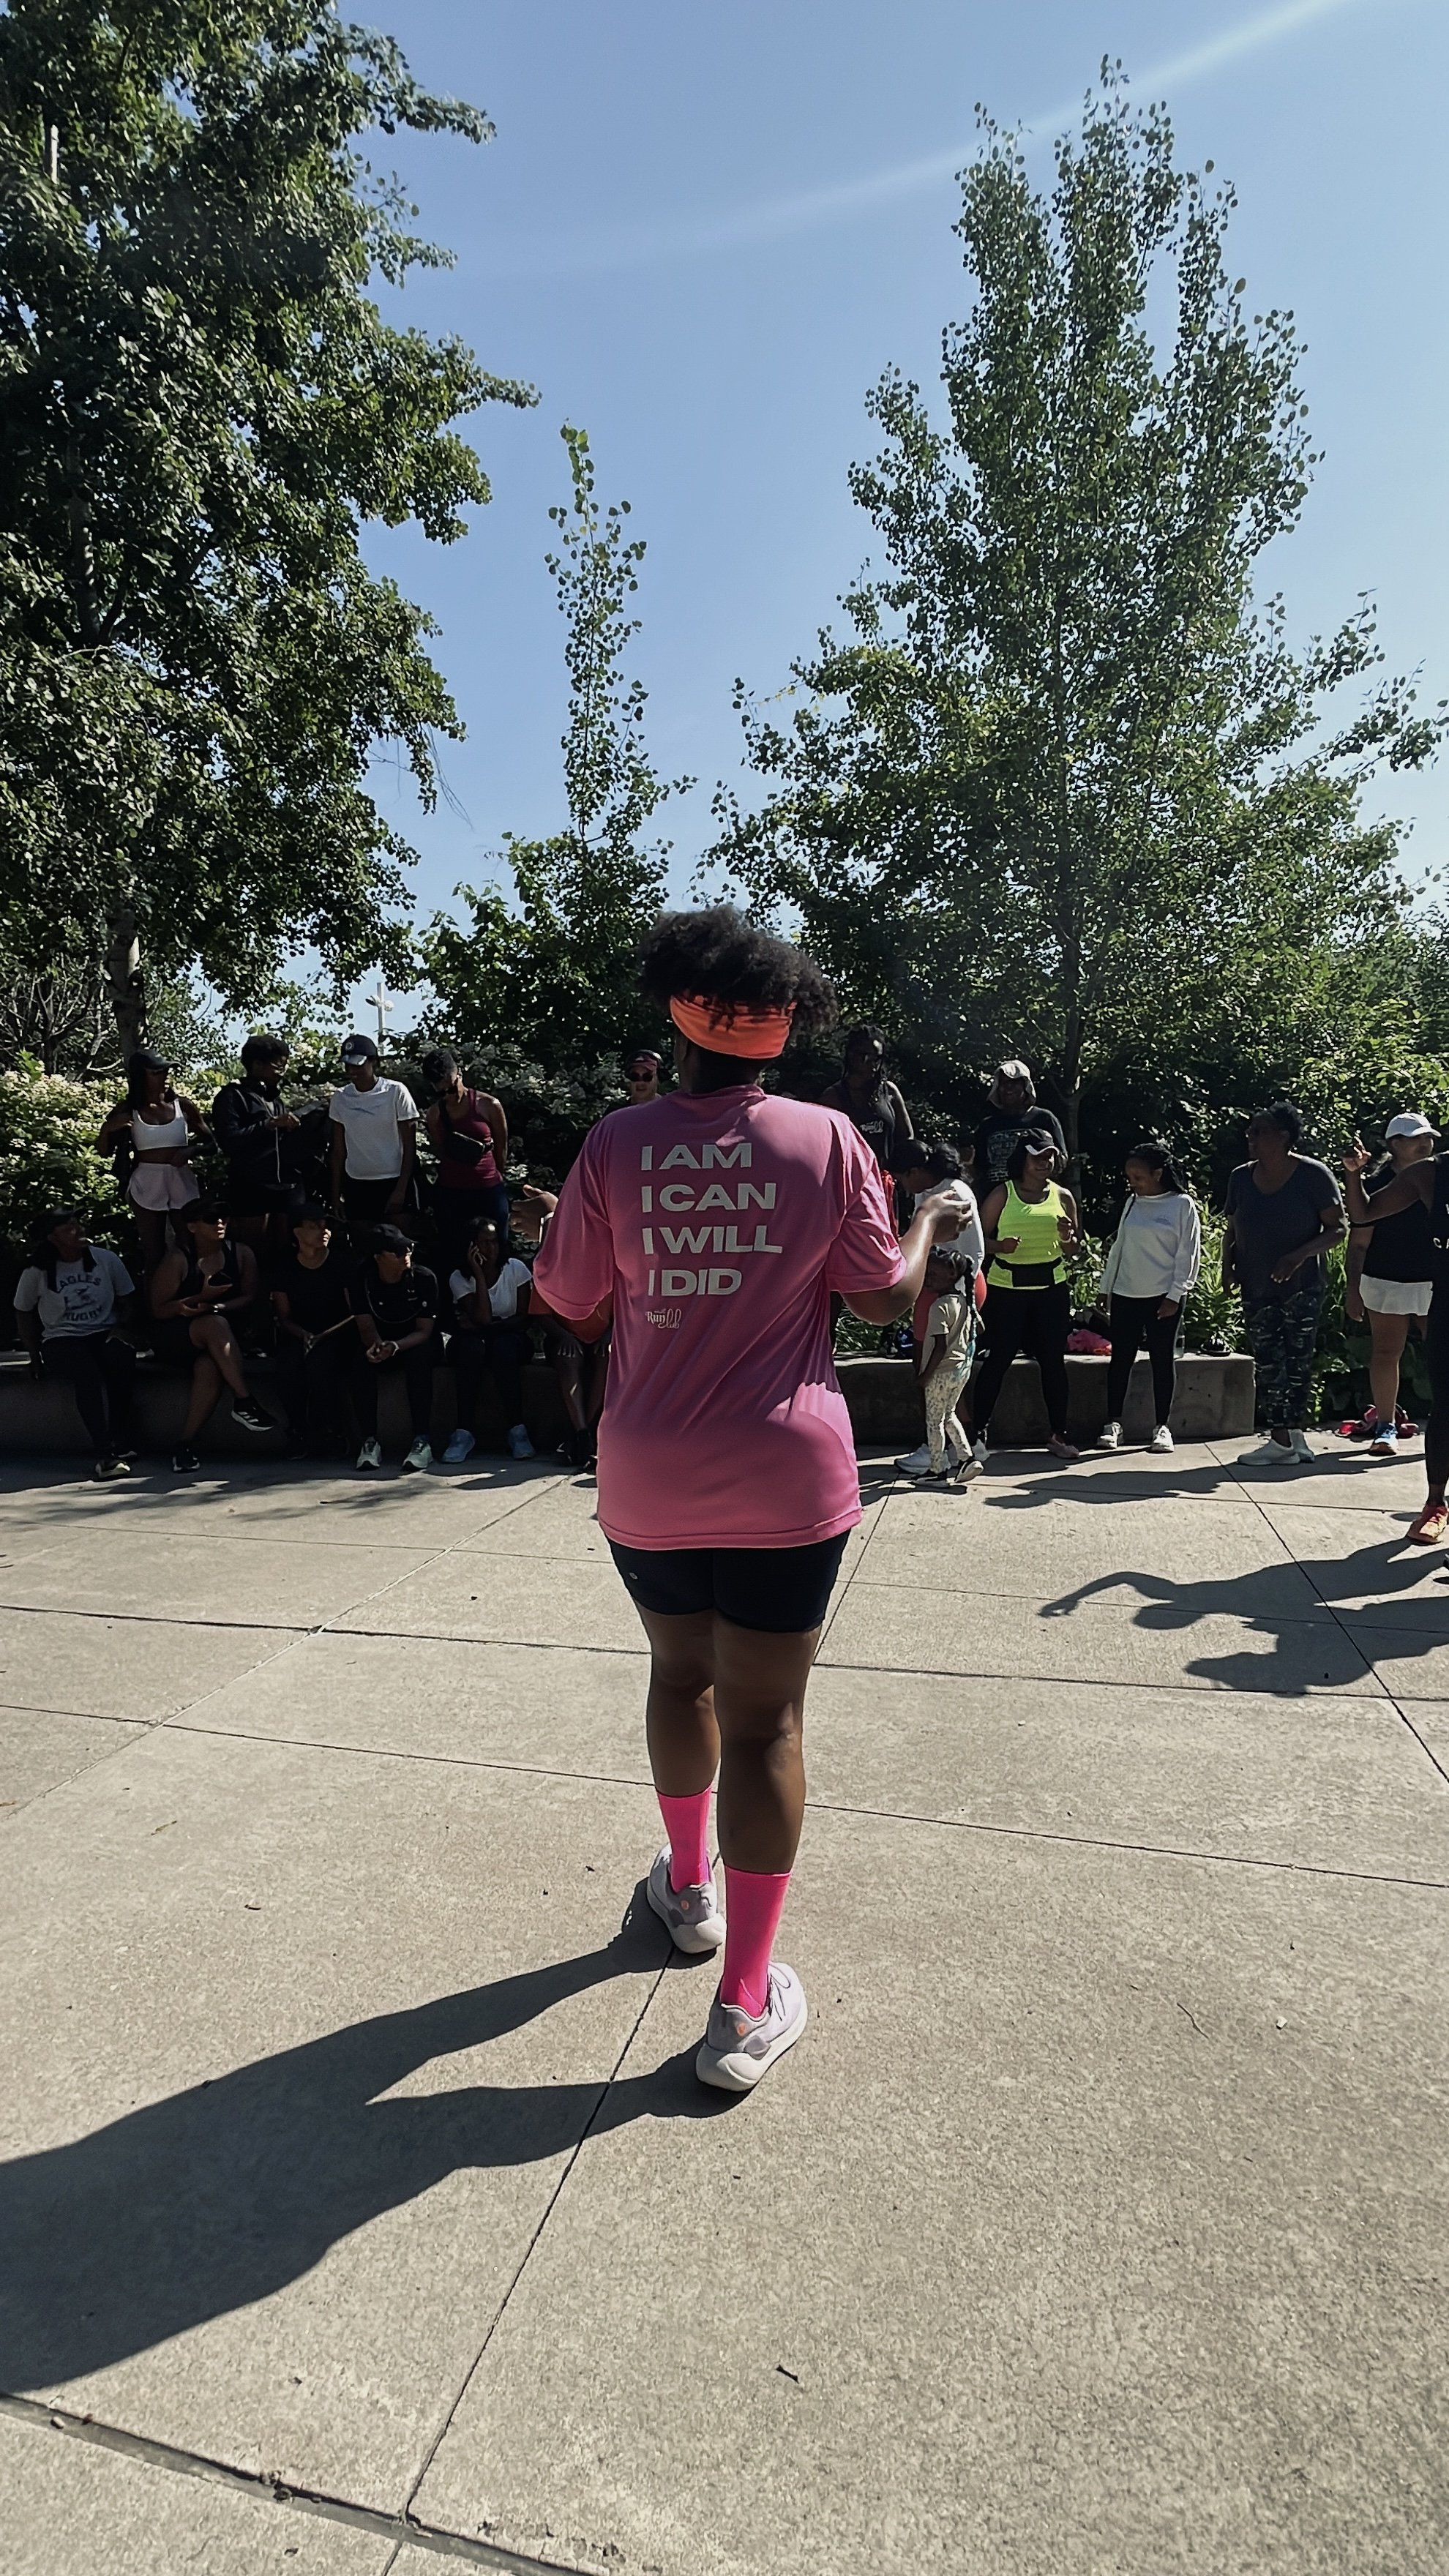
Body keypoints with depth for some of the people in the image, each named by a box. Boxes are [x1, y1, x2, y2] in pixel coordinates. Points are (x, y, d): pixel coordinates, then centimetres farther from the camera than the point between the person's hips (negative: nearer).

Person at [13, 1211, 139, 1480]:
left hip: (104, 1334, 2)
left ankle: (120, 1443, -27)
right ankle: (105, 1454, -41)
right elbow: (23, 1313, 13)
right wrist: (35, 1356, 8)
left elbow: (127, 1302, 12)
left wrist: (120, 1329, -6)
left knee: (122, 1357, -35)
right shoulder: (37, 1272, 2)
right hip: (61, 1339, -1)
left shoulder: (107, 1259, 5)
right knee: (86, 1373, -36)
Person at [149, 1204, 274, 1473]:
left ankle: (187, 1443, -27)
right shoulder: (179, 1260, -6)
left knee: (210, 1367, -34)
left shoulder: (241, 1254, 5)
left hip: (215, 1340, 2)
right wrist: (201, 1297, -19)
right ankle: (243, 1403, -38)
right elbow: (159, 1310, -7)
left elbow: (249, 1298, 2)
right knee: (215, 1325, -36)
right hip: (173, 1338, -2)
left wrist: (216, 1306, -16)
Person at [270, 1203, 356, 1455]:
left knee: (319, 1360, -35)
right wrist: (304, 1335, -15)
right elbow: (284, 1317, 6)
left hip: (336, 1337, -2)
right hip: (298, 1336, 2)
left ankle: (326, 1431, -18)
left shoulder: (341, 1263, -2)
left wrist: (322, 1337, -19)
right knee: (288, 1363, -31)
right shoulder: (284, 1269, 5)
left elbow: (355, 1312, -4)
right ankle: (298, 1432, -14)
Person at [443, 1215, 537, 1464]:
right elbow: (482, 1318, -20)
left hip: (509, 1339, 0)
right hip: (474, 1340, 0)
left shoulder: (516, 1268, -5)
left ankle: (517, 1430, -31)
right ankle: (465, 1433, -34)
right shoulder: (459, 1278, -6)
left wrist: (492, 1326, -18)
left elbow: (525, 1317, -7)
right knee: (472, 1346, -36)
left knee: (503, 1346, -36)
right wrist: (479, 1274, -22)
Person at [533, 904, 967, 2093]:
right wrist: (930, 1225, 19)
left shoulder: (617, 1145, -5)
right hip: (786, 1478, -2)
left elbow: (569, 1303, 3)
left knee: (681, 1672, 25)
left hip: (649, 1479, 2)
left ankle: (689, 1885, 47)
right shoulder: (826, 1140, -7)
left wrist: (538, 1245, 23)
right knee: (764, 1720, 8)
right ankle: (746, 2003, 19)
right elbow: (888, 1297, 0)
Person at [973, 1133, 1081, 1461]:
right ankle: (979, 1433, 6)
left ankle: (1058, 1434, 19)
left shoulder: (1062, 1196, 8)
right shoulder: (1003, 1194, 0)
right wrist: (1000, 1246, -21)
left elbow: (1073, 1247, 16)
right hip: (1006, 1287, -3)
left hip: (1051, 1287, 3)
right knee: (997, 1359, -2)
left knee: (1054, 1360, 7)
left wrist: (1067, 1237, -7)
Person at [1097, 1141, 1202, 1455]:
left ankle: (1161, 1426, 13)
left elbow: (1188, 1255, -6)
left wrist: (1175, 1295, -11)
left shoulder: (1182, 1205, -4)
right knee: (1120, 1358, 5)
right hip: (1125, 1295, 4)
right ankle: (1112, 1424, 12)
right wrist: (1107, 1288, 14)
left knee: (1163, 1359, 4)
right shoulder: (1132, 1203, 10)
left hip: (1163, 1297, -4)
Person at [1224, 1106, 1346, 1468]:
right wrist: (1228, 1264, -2)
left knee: (1297, 1361, 0)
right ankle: (1282, 1439, 7)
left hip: (1303, 1286, -4)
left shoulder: (1313, 1174, -7)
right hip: (1256, 1288, 4)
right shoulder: (1241, 1178, 6)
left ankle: (1291, 1437, 7)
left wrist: (1299, 1255, -21)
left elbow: (1337, 1228, -6)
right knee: (1266, 1363, 3)